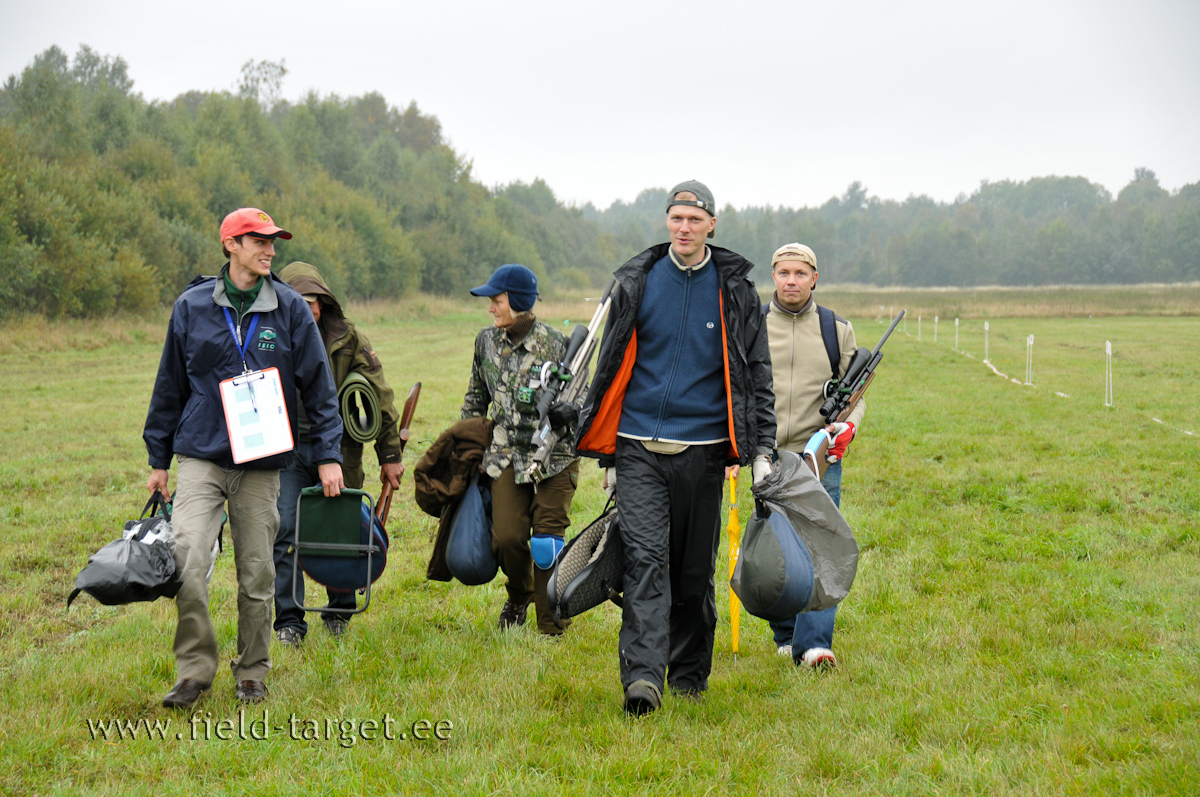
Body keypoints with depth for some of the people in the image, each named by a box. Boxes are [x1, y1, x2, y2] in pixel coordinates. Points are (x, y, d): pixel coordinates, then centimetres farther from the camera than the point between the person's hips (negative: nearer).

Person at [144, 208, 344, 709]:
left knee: (256, 573, 5)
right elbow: (170, 386, 12)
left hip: (261, 464, 1)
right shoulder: (191, 307, 3)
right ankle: (194, 669, -1)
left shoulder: (290, 309, 2)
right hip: (200, 456, 0)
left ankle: (252, 673, 21)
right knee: (187, 559, -15)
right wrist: (158, 459, 13)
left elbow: (318, 386, 6)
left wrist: (328, 455, 1)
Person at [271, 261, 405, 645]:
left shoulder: (348, 339, -1)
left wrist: (390, 455, 4)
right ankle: (289, 622, 1)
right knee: (282, 533, -8)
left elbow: (380, 398, 4)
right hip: (286, 449, 1)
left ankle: (339, 613, 26)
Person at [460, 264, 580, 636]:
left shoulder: (556, 344, -7)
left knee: (547, 542, -5)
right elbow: (476, 398, 20)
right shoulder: (487, 341, 6)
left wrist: (567, 410, -24)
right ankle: (519, 595, 23)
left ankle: (552, 629, 10)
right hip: (507, 455, 3)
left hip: (554, 456, -3)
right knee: (507, 538, -10)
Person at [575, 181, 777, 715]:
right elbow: (611, 366, 13)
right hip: (640, 448, 0)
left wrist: (762, 449, -3)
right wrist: (607, 456, 12)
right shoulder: (637, 283, 6)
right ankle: (643, 677, -21)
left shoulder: (734, 290, 4)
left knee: (695, 570, 7)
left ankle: (690, 673, 22)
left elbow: (757, 372, 8)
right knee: (644, 558, -13)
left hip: (701, 449, 0)